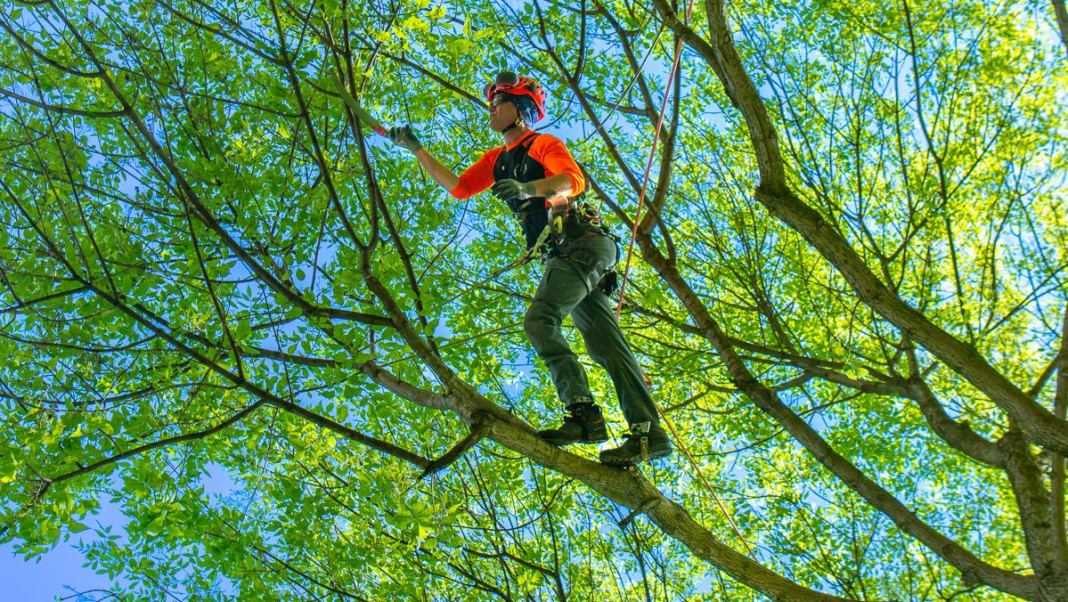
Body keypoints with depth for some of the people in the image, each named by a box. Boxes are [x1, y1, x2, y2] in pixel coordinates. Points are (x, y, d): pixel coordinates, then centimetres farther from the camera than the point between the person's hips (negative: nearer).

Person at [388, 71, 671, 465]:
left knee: (538, 319, -23)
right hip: (564, 256, 8)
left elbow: (574, 180, -14)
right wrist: (416, 149, 19)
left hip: (583, 244, -8)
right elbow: (457, 187, 22)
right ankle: (649, 433, -9)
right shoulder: (497, 159, 26)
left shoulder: (543, 144, 3)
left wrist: (527, 188, -29)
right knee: (606, 346, -3)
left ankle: (584, 413, -29)